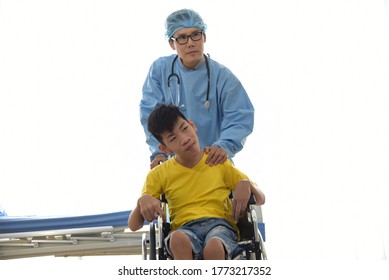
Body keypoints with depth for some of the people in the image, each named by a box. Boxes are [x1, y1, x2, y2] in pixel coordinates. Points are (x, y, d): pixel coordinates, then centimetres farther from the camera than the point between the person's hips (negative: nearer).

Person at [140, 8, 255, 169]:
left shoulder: (222, 76, -5)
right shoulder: (160, 69, 0)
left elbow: (240, 118, -11)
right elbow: (150, 113, -6)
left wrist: (224, 146, -30)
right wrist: (159, 151, -20)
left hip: (213, 161, -1)